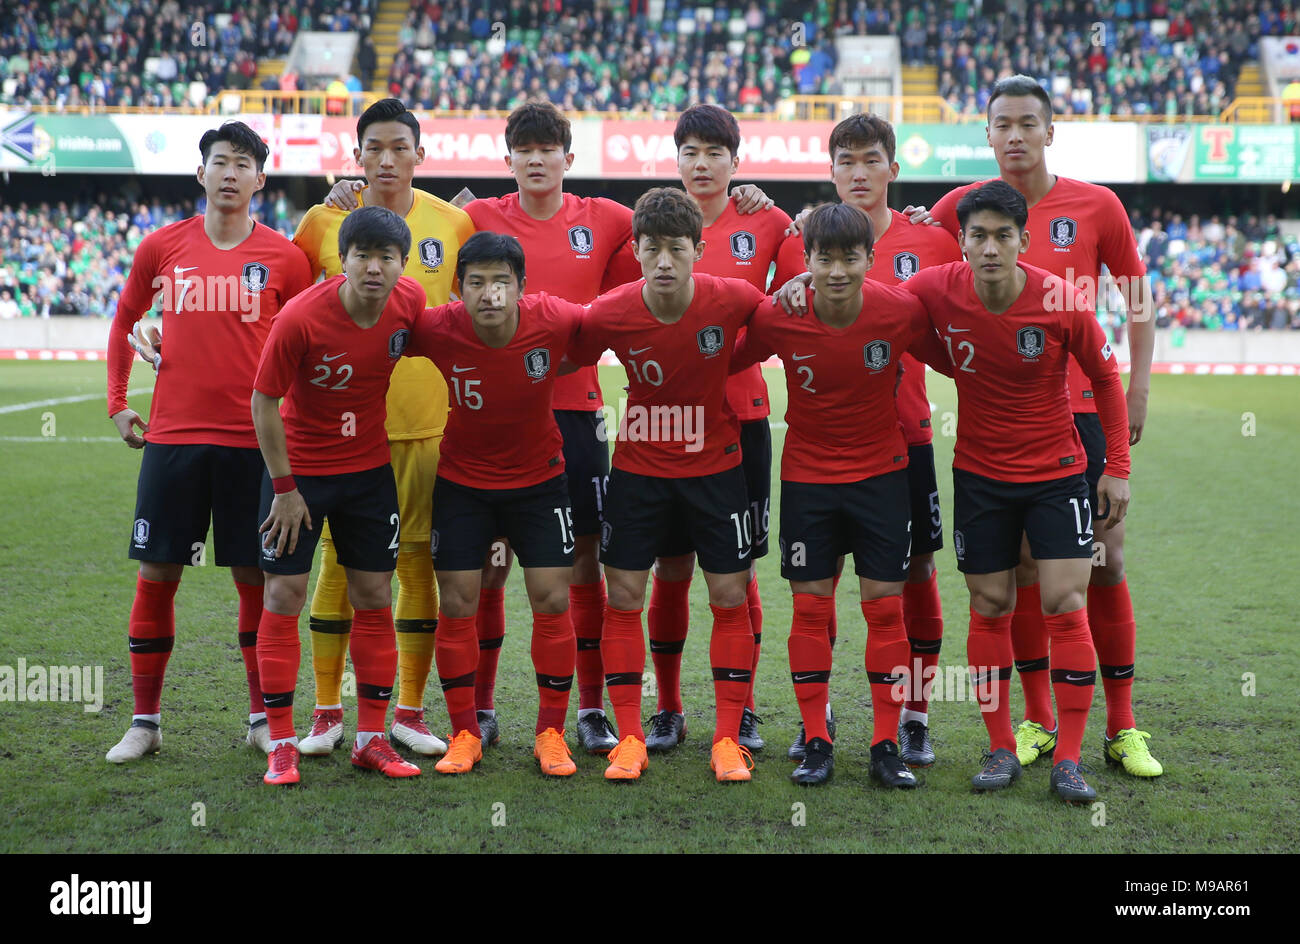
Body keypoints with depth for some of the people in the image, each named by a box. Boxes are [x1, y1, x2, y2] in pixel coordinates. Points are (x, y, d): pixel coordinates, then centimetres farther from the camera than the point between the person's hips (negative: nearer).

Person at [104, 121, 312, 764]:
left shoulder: (283, 257, 1)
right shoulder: (162, 247, 4)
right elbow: (125, 318, 18)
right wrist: (117, 403, 14)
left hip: (253, 440, -1)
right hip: (172, 437, 1)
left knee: (255, 578, 5)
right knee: (157, 575, 4)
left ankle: (262, 718, 18)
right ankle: (144, 722, 16)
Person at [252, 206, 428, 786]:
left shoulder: (411, 300, -12)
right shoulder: (300, 317, -23)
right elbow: (263, 402, -15)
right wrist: (284, 488, -13)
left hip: (370, 467, 4)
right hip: (298, 468, -3)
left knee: (375, 597, 5)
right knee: (285, 595, -3)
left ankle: (371, 738, 16)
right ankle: (281, 744, 7)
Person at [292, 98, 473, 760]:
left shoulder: (454, 224, 3)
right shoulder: (324, 221, 1)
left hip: (426, 422, 1)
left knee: (418, 563, 4)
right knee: (338, 560, 3)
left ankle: (409, 711, 16)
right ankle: (326, 712, 15)